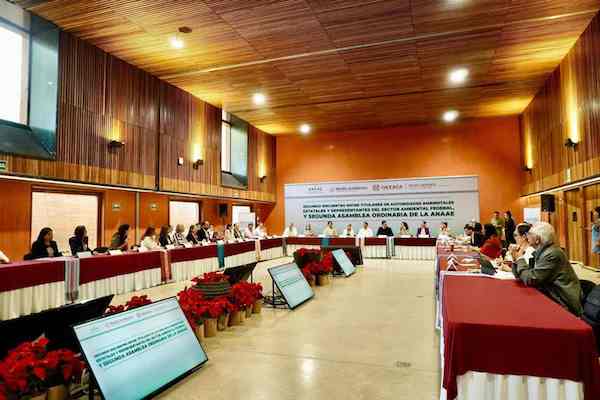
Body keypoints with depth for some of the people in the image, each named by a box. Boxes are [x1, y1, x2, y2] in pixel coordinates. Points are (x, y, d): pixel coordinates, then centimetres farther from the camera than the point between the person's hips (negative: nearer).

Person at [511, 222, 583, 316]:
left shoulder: (552, 254, -20)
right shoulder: (540, 252, 6)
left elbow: (530, 280, -22)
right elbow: (521, 275, 9)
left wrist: (520, 258, -10)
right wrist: (517, 258, -5)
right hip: (551, 299, 7)